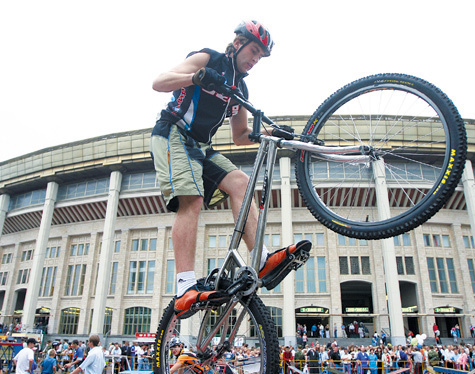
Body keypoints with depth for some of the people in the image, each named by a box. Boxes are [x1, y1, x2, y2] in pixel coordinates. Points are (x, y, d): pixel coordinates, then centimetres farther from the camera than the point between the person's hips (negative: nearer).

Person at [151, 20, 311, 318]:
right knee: (191, 201, -25)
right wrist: (197, 76, -30)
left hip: (200, 147, 7)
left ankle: (262, 260, -23)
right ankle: (186, 289, -33)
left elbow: (240, 136, 21)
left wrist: (270, 134, 3)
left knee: (240, 182, -13)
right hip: (173, 136, -7)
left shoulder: (240, 89, 20)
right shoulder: (207, 59, 1)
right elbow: (159, 83, -10)